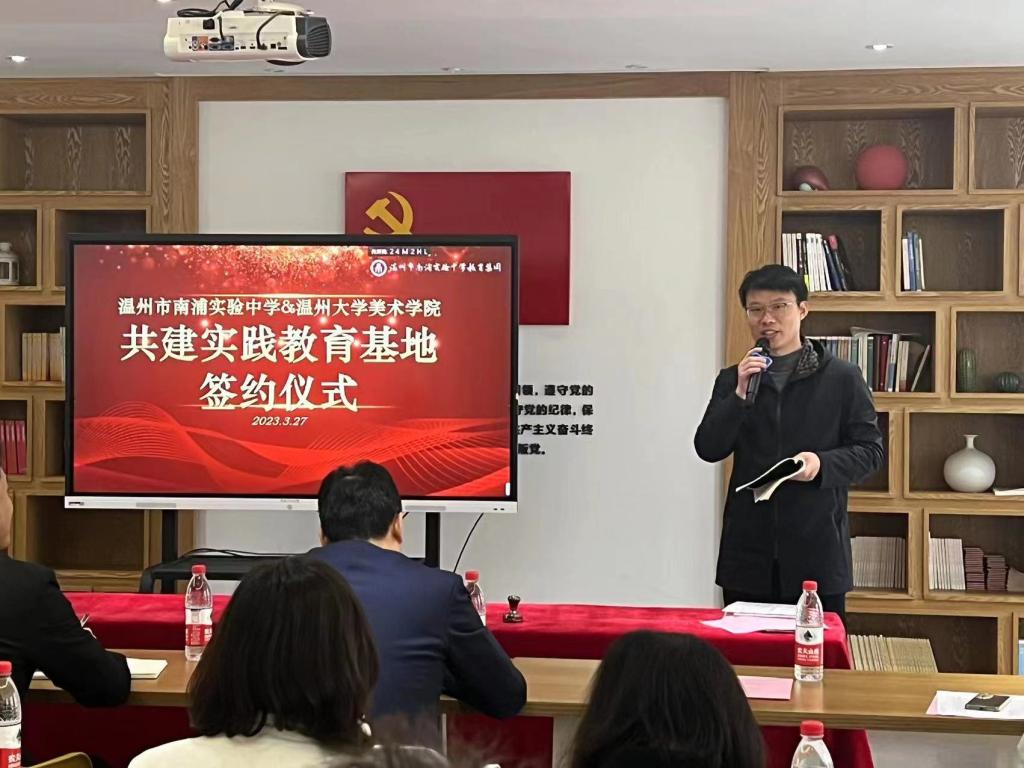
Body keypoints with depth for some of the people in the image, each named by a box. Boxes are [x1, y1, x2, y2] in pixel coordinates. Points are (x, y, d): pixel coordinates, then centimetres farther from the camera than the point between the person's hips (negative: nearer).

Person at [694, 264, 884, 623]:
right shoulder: (734, 379, 10)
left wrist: (823, 464, -17)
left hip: (817, 549, -2)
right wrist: (740, 394, -11)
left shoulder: (842, 377, 2)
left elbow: (870, 450, 2)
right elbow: (708, 449, 2)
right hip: (749, 549, 2)